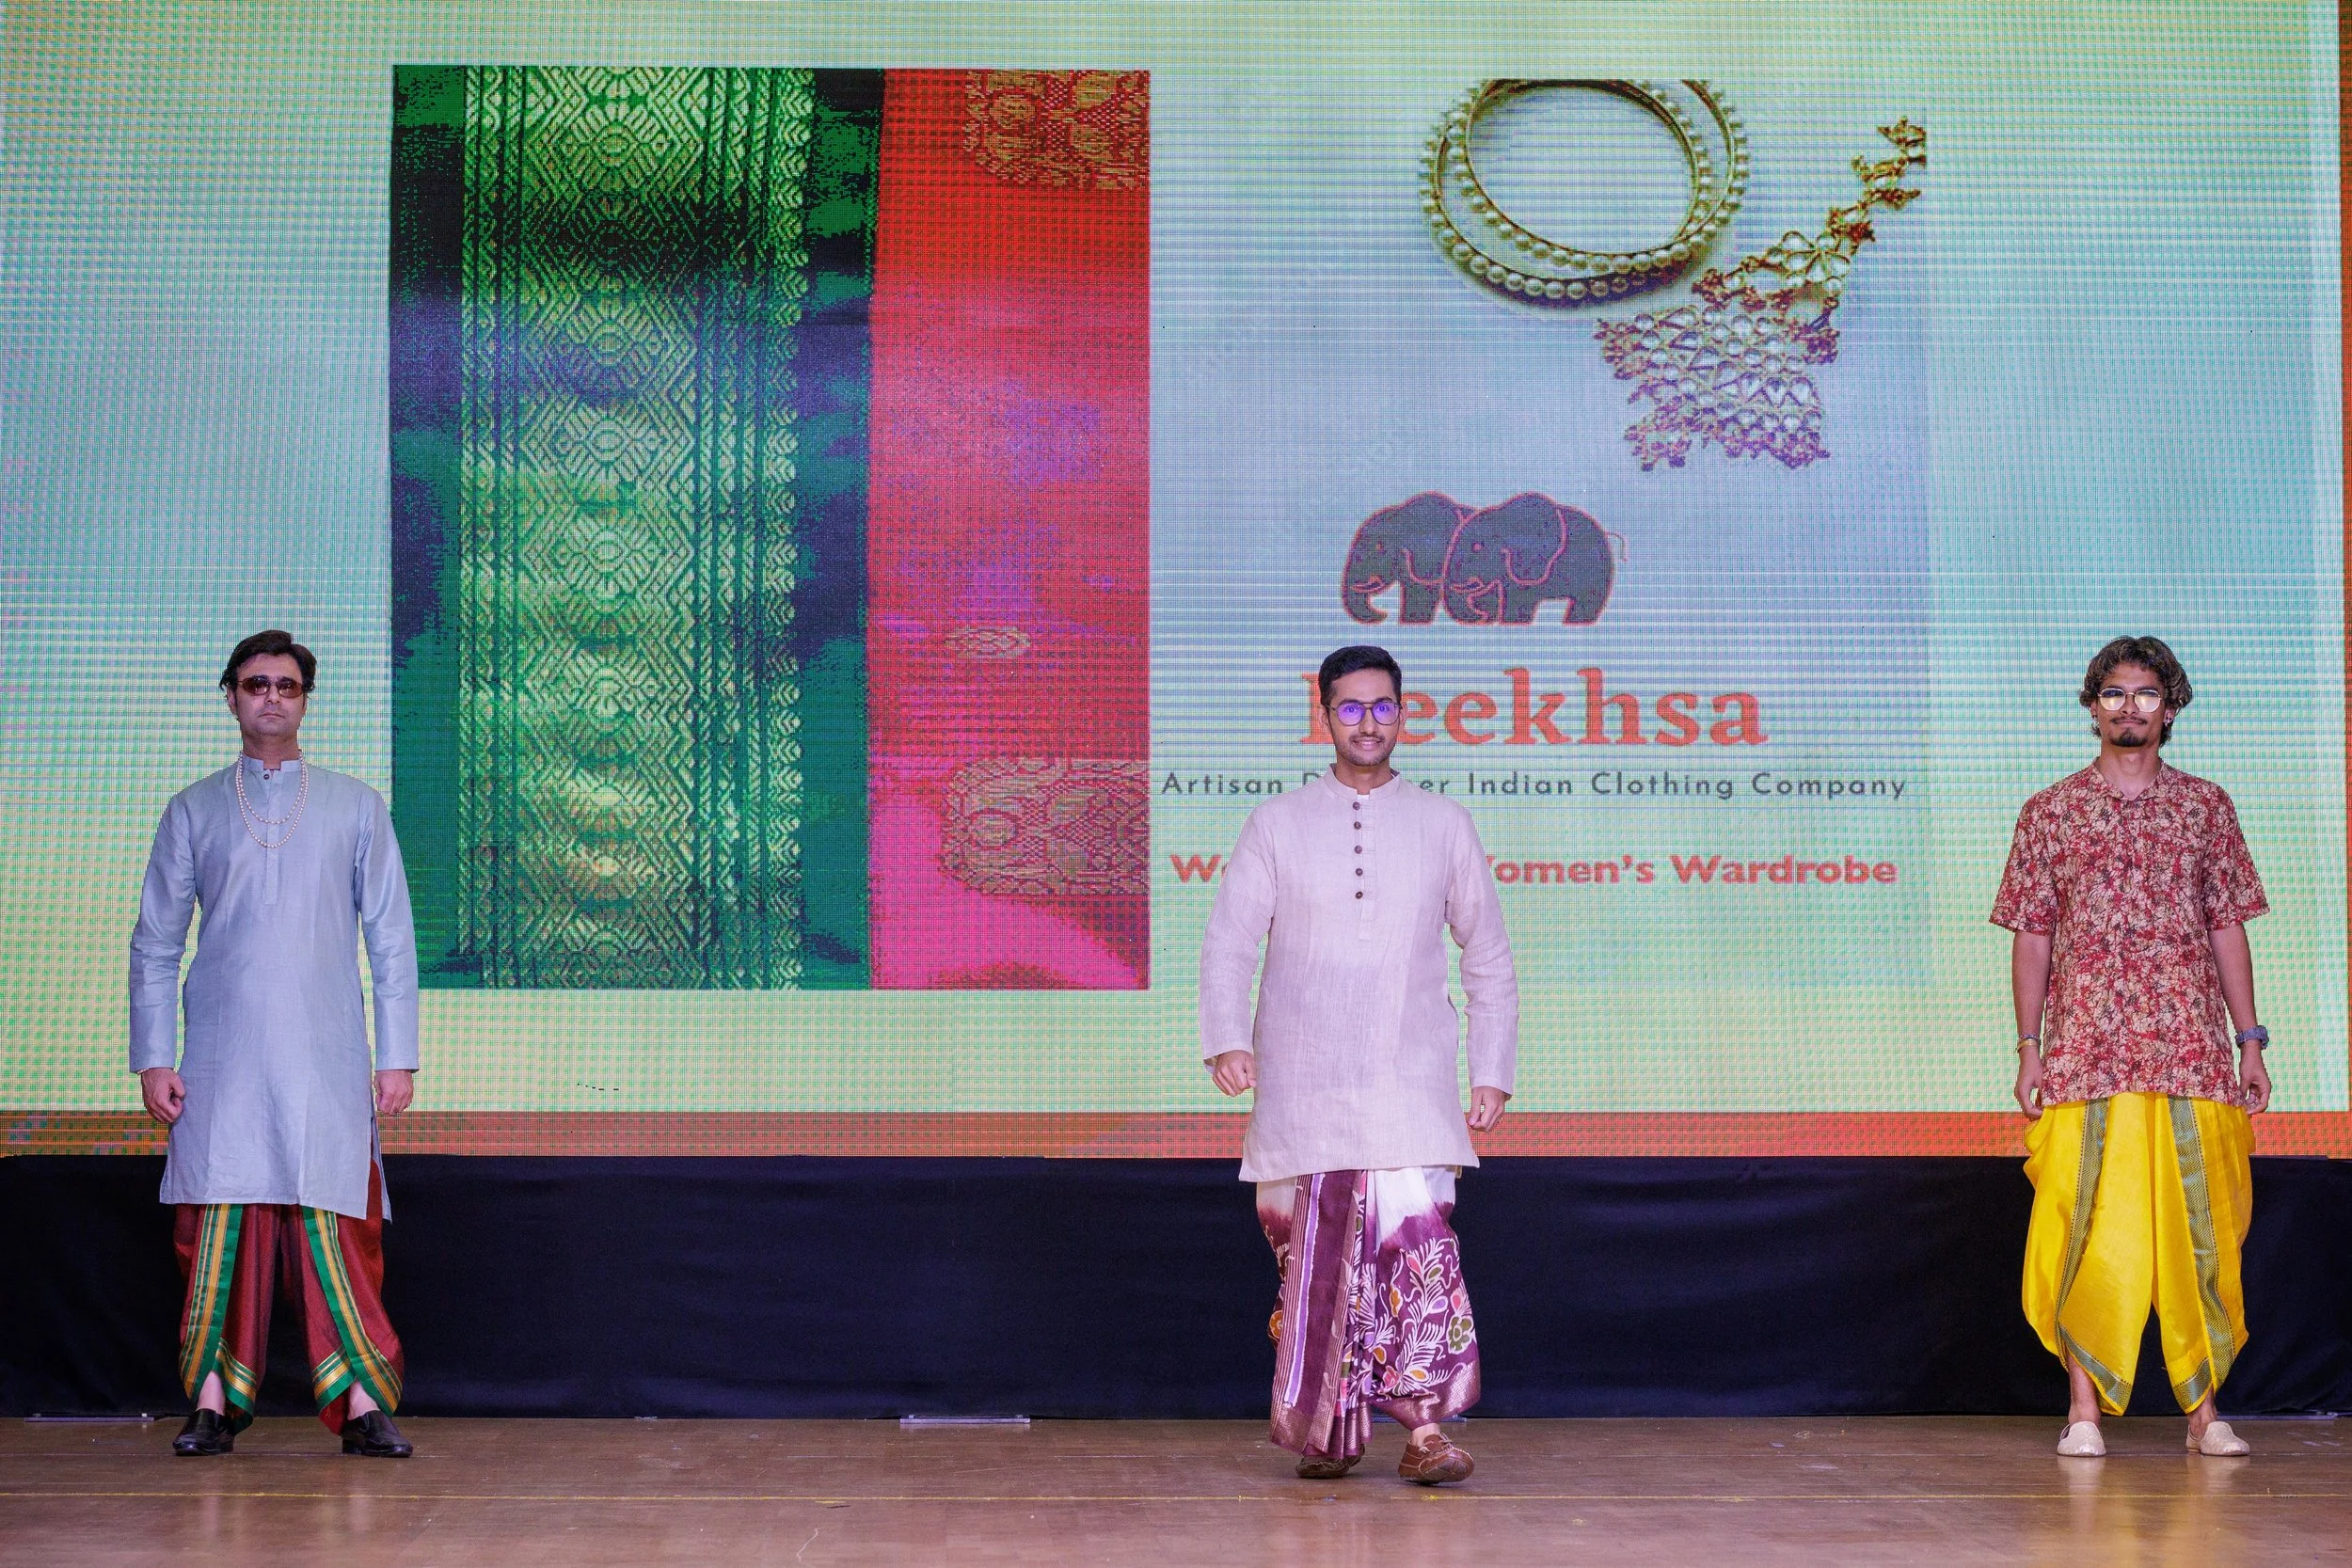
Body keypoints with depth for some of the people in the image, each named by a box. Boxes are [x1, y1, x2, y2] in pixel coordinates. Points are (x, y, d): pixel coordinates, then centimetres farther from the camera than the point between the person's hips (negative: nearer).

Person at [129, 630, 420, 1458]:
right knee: (219, 1228, -5)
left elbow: (391, 940, 9)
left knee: (337, 1227, -7)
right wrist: (152, 1058, 2)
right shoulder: (193, 811, 12)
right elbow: (155, 943, 11)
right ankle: (214, 1401, 0)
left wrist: (398, 1056, 2)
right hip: (222, 1062, 1)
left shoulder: (355, 807, 11)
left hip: (326, 1060, -1)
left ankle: (363, 1403, -7)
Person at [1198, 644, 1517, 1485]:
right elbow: (1228, 942, 2)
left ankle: (1424, 1429, -18)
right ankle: (1325, 1432, 15)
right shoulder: (1276, 825, 8)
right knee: (1313, 1253, 3)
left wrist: (1493, 1072, 9)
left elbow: (1489, 956, 15)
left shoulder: (1444, 825, 11)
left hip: (1410, 1079, 0)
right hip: (1302, 1084, 1)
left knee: (1419, 1238, -16)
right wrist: (1227, 1038, -14)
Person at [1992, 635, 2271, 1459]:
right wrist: (2028, 1046, 0)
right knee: (2086, 1229, -4)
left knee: (2197, 1227, 0)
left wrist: (2250, 1041, 6)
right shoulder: (2051, 812, 9)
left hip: (2192, 1050, 1)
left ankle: (2203, 1405, 7)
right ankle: (2084, 1404, 2)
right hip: (2084, 1053, -1)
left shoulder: (2206, 807, 11)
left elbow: (2228, 928, 11)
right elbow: (2031, 935, 7)